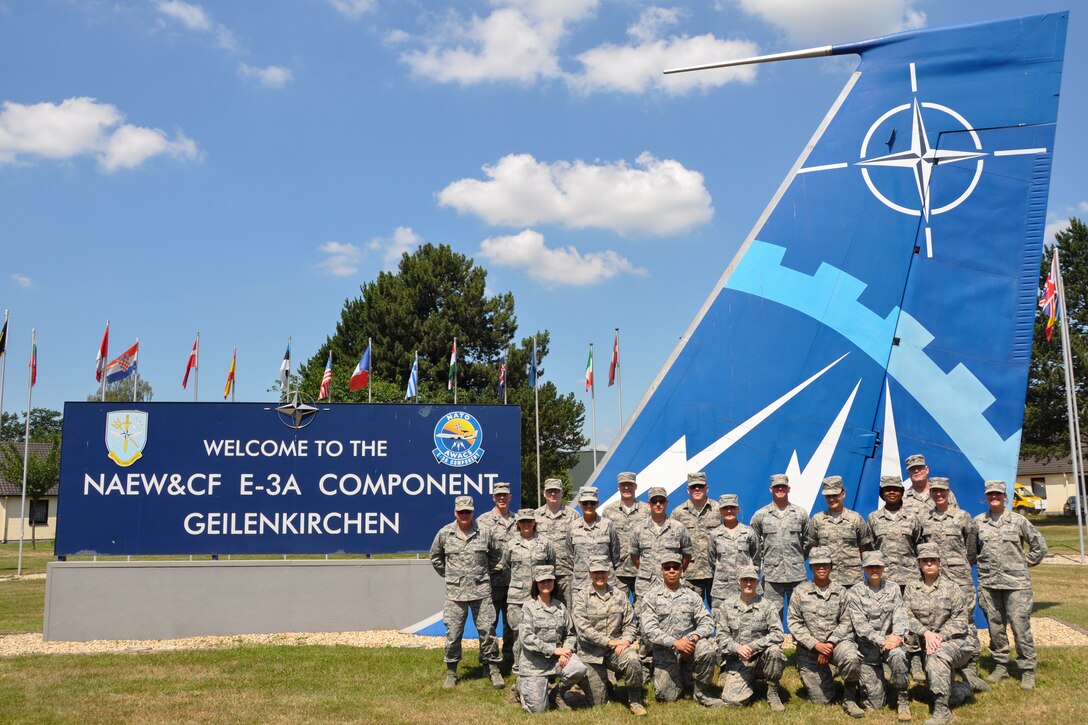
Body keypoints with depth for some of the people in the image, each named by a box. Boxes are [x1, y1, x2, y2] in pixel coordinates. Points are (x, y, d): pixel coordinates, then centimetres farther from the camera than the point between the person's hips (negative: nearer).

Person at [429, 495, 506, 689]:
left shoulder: (484, 533, 1)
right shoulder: (444, 533, 1)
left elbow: (497, 553, 16)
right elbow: (435, 557, 16)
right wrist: (448, 574, 12)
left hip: (481, 591, 0)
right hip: (455, 593, 0)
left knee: (487, 631, 2)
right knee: (453, 633, 2)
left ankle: (492, 669, 14)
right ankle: (451, 672, 16)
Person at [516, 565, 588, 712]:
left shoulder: (560, 606, 8)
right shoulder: (529, 607, -6)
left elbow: (570, 633, 10)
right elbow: (527, 638, -14)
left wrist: (566, 651, -11)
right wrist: (554, 650, -18)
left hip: (557, 656, 4)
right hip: (535, 661, -4)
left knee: (579, 669, -28)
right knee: (538, 708, -10)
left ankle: (556, 694, 3)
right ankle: (523, 684, 24)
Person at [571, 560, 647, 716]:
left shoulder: (619, 595, 7)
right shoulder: (581, 597, -2)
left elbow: (629, 624, 7)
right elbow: (583, 628, -12)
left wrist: (625, 640, -14)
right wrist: (609, 641, -18)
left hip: (617, 647, 1)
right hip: (591, 652, -1)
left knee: (633, 661, -33)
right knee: (597, 703, -2)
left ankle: (635, 701, -9)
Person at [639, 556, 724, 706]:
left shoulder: (691, 596, 8)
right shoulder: (651, 597, 2)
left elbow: (707, 621, 0)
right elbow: (650, 629, -9)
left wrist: (695, 637, -20)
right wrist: (674, 642, -21)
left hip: (689, 643, 1)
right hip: (665, 651, -1)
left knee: (707, 649, -32)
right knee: (667, 696, -11)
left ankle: (703, 692, -9)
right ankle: (680, 678, 24)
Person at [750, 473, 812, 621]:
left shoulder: (800, 513, 6)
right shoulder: (760, 515, 3)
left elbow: (808, 541, 15)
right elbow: (753, 543, 11)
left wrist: (799, 558, 11)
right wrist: (763, 558, 6)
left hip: (797, 573, 1)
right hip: (771, 574, -1)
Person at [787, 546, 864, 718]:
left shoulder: (840, 592, 1)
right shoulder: (800, 592, -2)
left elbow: (845, 622, -3)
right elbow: (794, 623, -5)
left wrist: (830, 644, -16)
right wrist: (816, 645, -15)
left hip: (836, 641, 0)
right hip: (809, 648, 0)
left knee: (851, 658, -36)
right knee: (821, 700, 0)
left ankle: (849, 699, -10)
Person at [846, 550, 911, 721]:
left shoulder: (893, 588, 6)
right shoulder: (855, 592, -3)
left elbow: (900, 615, -5)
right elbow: (860, 624, -12)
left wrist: (897, 635, -24)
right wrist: (881, 641, -23)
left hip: (891, 641, 1)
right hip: (867, 648, -1)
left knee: (897, 656, -37)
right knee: (874, 704, -3)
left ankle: (903, 700, -15)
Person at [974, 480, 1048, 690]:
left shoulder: (1018, 520, 1)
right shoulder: (978, 522, 6)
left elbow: (1039, 546, 8)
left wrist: (1025, 564, 6)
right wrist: (981, 563, 9)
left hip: (1016, 582, -2)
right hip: (988, 583, 2)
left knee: (1021, 626, -4)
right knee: (995, 626, 9)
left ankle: (1027, 670, 5)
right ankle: (1000, 666, 21)